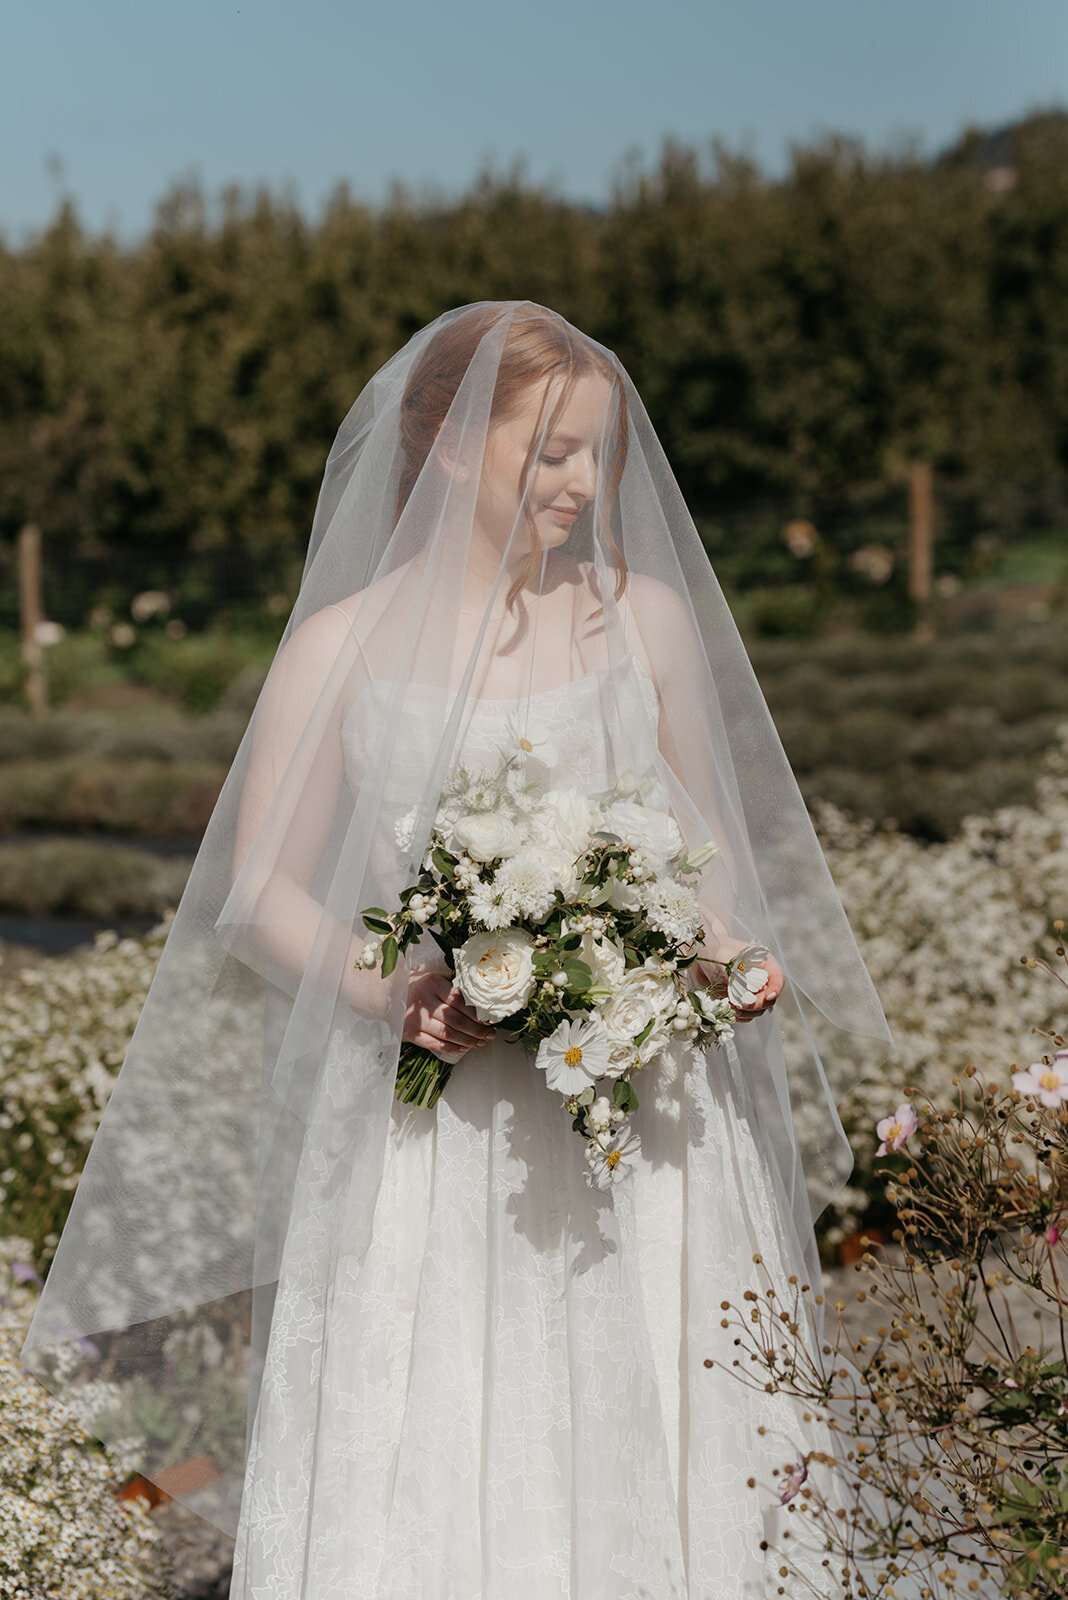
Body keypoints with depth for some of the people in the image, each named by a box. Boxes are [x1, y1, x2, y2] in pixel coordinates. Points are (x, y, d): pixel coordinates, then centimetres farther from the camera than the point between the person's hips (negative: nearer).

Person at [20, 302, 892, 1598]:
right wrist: (383, 988, -13)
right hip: (428, 1122, -2)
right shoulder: (343, 646, 0)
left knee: (640, 1438, 3)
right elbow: (262, 889, 3)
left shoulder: (646, 617, 6)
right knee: (418, 1472, -2)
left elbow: (708, 844, 15)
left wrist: (717, 951, -5)